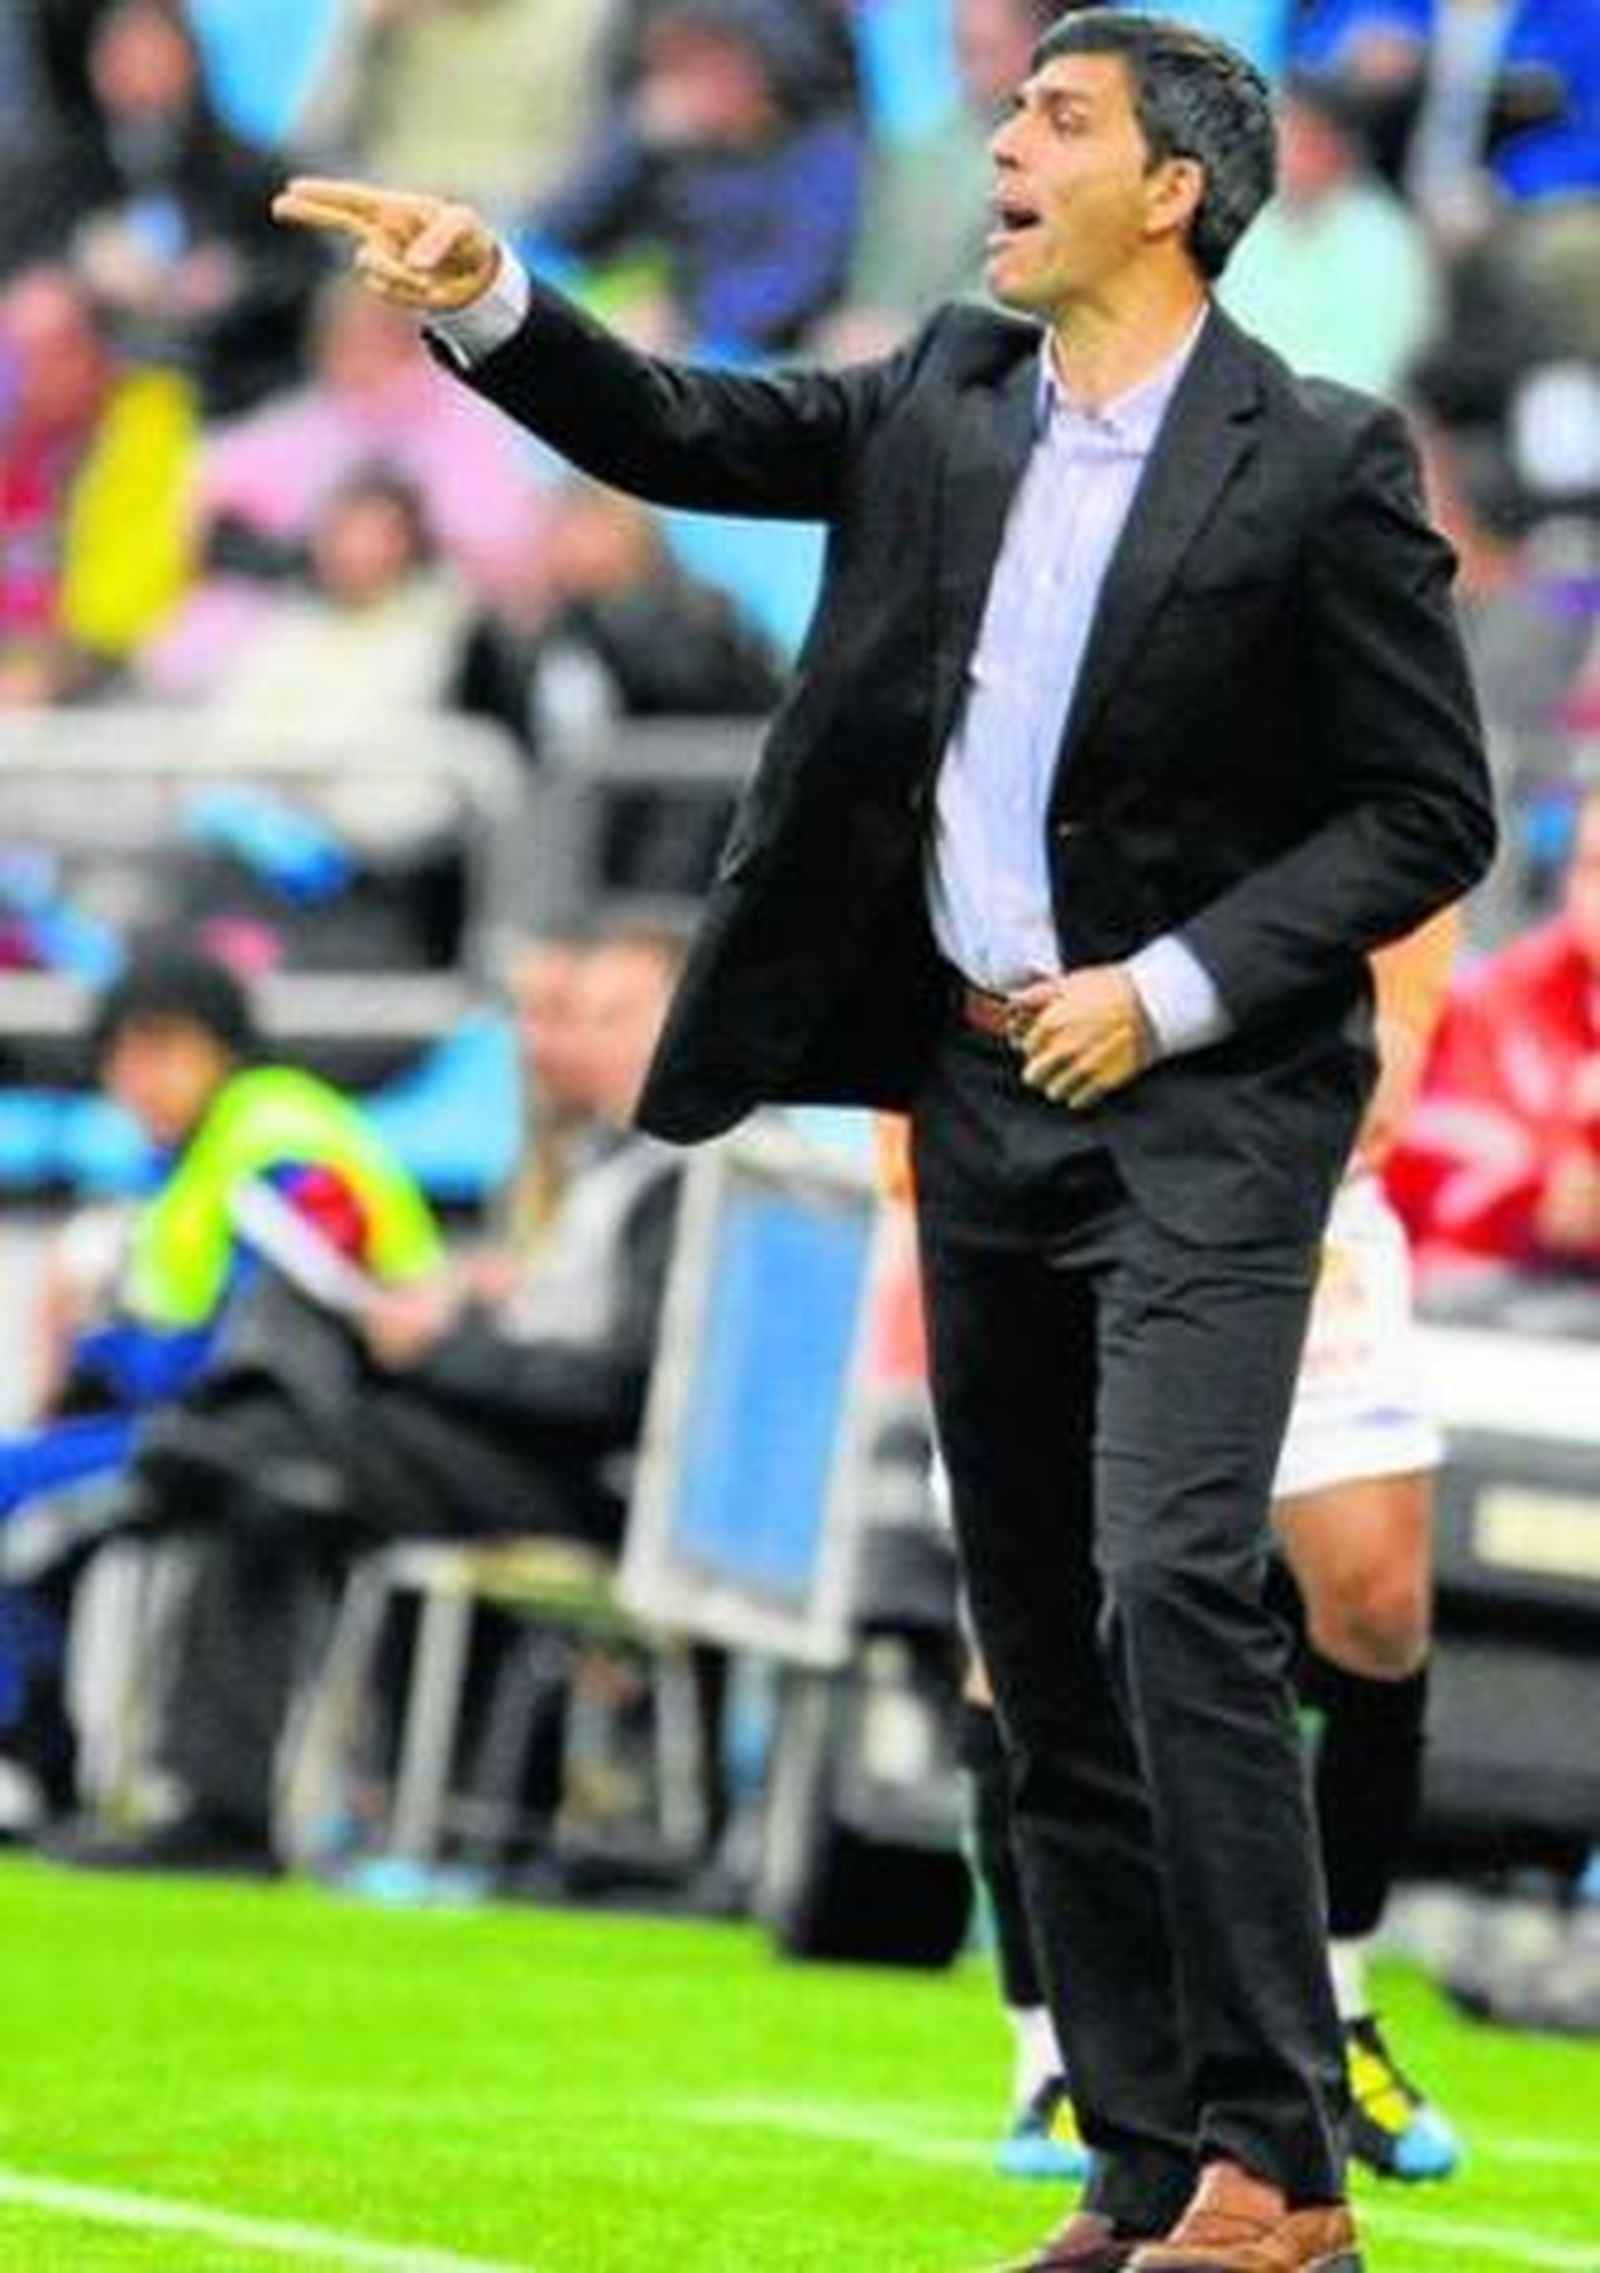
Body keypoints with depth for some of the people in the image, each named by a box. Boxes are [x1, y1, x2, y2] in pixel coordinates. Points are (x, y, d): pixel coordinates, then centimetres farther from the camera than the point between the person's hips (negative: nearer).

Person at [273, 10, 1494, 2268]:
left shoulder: (1316, 463, -10)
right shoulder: (954, 395, 7)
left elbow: (1428, 815, -8)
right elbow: (683, 435, 10)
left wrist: (1169, 989, -15)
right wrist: (481, 296, -6)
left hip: (1197, 1106, -7)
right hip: (981, 1091, 7)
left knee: (1170, 1590, -20)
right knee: (1042, 1652, 7)